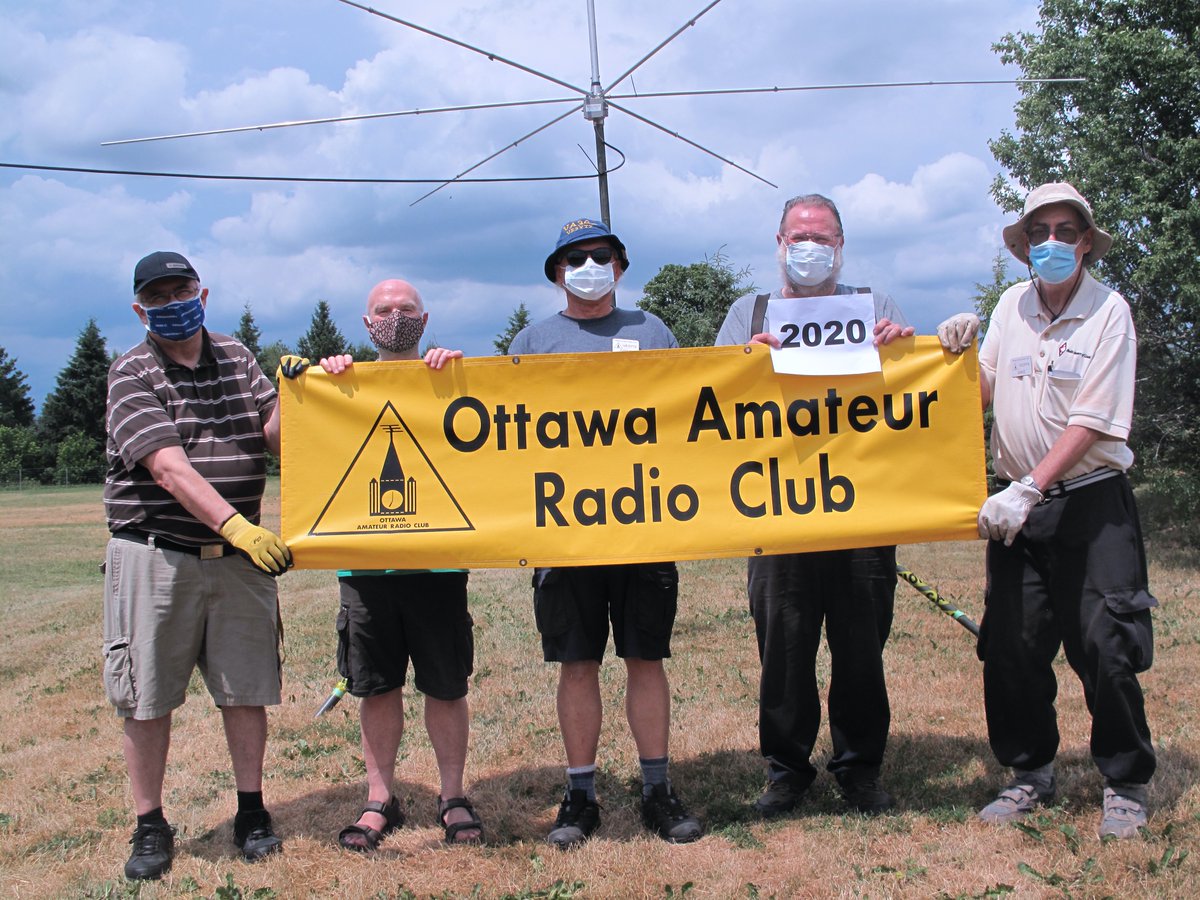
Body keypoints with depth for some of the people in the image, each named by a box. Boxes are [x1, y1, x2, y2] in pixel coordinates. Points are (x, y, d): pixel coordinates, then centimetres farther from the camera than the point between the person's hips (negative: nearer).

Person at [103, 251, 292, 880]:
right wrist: (235, 524, -30)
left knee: (248, 690, 7)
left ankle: (251, 815, 21)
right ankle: (150, 827, 16)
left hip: (237, 555, 4)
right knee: (146, 698, 2)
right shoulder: (132, 374, -4)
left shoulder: (236, 358, 11)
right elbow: (169, 468, -18)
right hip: (155, 553, -3)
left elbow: (275, 437, 4)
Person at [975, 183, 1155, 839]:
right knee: (1011, 648, 5)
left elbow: (1092, 422, -13)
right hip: (1019, 502, 4)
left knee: (1105, 649, -4)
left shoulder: (1108, 311, -7)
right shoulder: (1012, 304, 8)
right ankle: (1031, 774, 21)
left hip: (1091, 501, -4)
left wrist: (1026, 490, -19)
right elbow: (983, 392, 15)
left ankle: (1125, 785, 14)